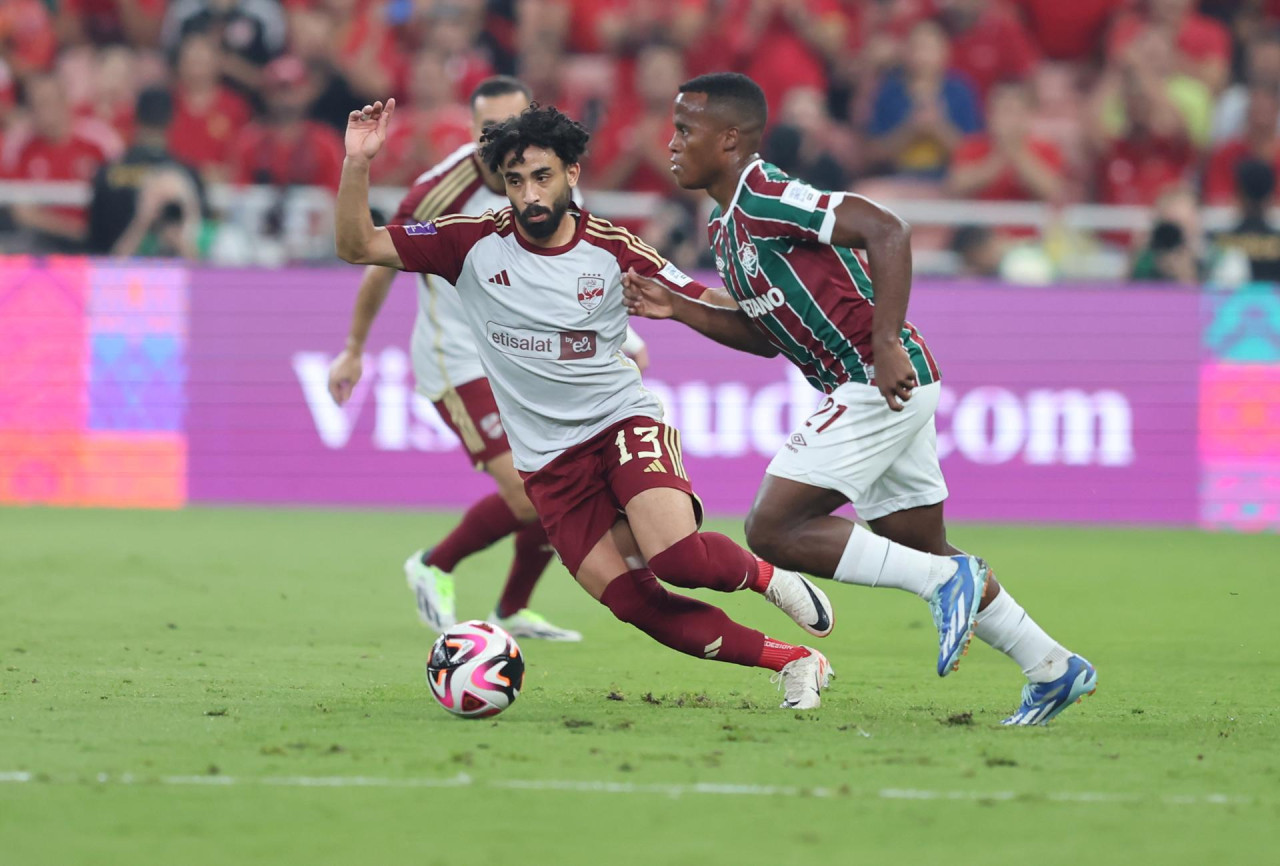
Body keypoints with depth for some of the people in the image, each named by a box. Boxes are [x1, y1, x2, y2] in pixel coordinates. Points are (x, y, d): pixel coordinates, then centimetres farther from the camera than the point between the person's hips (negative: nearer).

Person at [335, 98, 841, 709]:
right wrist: (357, 164, -18)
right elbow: (357, 247, -3)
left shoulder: (612, 248, -3)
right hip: (549, 462, 2)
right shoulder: (475, 242, -2)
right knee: (634, 602, -12)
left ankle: (766, 576, 4)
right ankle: (792, 662, 1)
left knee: (677, 556, -29)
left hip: (623, 422, -2)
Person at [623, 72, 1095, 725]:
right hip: (884, 392, 10)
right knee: (923, 552, 17)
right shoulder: (728, 228, 16)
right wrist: (678, 309, 15)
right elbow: (767, 335, 24)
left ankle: (946, 582, -10)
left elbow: (887, 231, -24)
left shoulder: (764, 199, -15)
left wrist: (886, 344, -28)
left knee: (775, 530, -11)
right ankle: (1053, 670, 23)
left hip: (882, 382, -10)